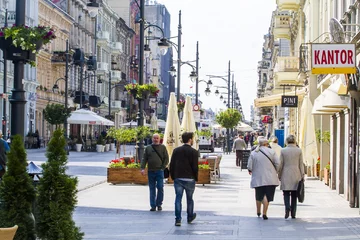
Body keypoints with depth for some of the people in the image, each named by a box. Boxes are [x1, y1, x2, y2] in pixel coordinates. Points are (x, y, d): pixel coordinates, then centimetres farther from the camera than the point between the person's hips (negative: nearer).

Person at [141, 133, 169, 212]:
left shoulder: (163, 147, 7)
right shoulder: (148, 148, 12)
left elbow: (166, 158, 4)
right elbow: (144, 159, 9)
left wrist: (163, 167, -6)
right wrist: (142, 168, -4)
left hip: (159, 171, -2)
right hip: (150, 171, 2)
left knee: (160, 188, -7)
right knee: (152, 189, 4)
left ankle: (159, 204, 5)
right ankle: (153, 206, 8)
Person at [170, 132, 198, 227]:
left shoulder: (176, 150, 3)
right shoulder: (194, 152, -8)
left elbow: (172, 165, 4)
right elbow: (195, 167, -9)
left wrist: (173, 176, 13)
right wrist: (196, 178, 3)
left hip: (178, 178, 2)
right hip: (190, 179, -2)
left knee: (178, 198, 1)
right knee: (189, 199, 14)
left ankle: (178, 219, -6)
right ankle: (190, 217, 29)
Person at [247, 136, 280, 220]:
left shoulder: (253, 153, -2)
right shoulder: (271, 152, -5)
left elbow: (249, 166, -2)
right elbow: (277, 164, -6)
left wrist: (250, 171, 20)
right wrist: (275, 172, 11)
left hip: (258, 178, 2)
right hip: (270, 178, -2)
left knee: (258, 196, 17)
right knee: (267, 195, 0)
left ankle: (258, 212, 31)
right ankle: (264, 213, -8)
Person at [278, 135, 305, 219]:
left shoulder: (283, 151, -3)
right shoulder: (299, 151, -1)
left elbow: (281, 165, 0)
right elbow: (301, 164, 2)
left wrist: (279, 176, 9)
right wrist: (302, 175, 8)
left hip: (286, 175, -1)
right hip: (296, 176, 1)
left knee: (286, 193, 5)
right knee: (294, 195, 8)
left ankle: (287, 207, -21)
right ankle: (293, 213, 8)